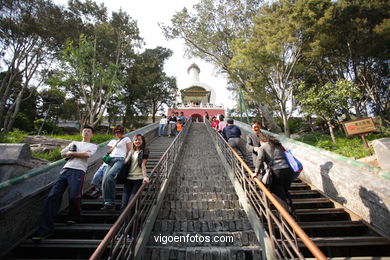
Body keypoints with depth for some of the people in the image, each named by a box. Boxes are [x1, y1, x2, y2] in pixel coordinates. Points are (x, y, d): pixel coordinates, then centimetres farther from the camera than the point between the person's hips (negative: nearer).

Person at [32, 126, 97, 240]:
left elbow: (87, 154, -5)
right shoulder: (74, 143, 28)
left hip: (78, 171, -4)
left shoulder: (93, 146, 16)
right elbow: (63, 153, 15)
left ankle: (73, 217, 14)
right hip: (65, 169, 4)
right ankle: (45, 229, -3)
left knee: (74, 196, -17)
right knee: (53, 195, -8)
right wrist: (80, 154, 2)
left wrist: (71, 153, 3)